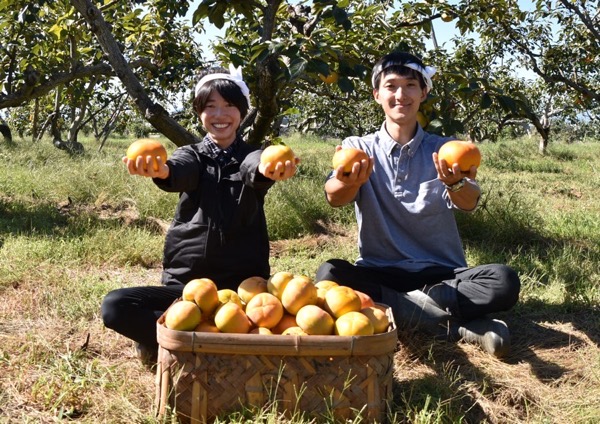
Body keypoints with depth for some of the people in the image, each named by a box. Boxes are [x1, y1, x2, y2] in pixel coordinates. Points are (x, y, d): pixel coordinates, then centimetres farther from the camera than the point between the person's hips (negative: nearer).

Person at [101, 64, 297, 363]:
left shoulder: (249, 155, 7)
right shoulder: (193, 156, 10)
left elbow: (255, 169, -20)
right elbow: (179, 172, -17)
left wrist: (268, 169, -47)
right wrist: (159, 169, -43)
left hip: (243, 286, -1)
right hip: (185, 284, 1)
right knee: (115, 306, -21)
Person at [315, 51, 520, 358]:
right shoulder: (358, 148, 5)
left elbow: (468, 204, -14)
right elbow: (335, 198, -16)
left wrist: (456, 182, -40)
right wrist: (348, 183, -42)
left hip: (442, 274, 0)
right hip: (378, 272, 1)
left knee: (504, 282, -26)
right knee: (330, 274, -31)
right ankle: (459, 327, -27)